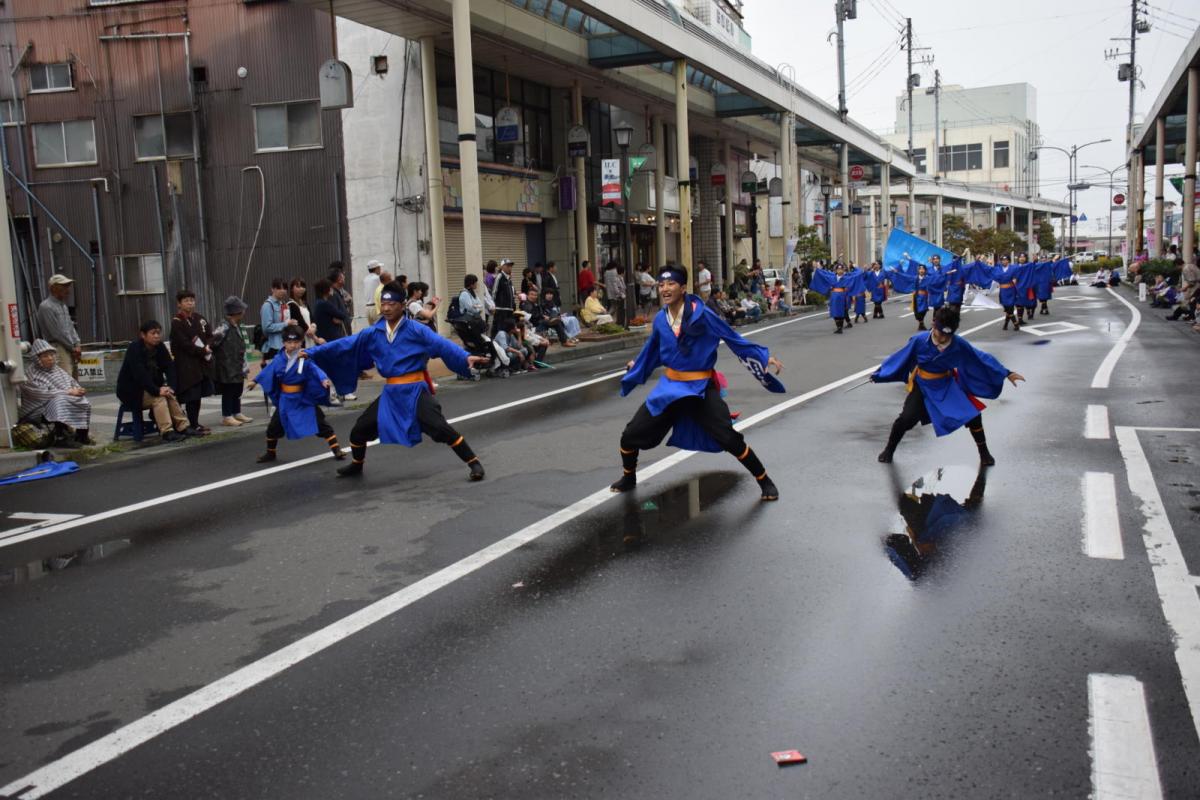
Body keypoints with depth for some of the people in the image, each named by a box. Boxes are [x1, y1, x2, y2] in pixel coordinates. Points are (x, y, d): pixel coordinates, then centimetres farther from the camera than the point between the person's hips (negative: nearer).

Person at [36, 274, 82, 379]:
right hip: (58, 349, -9)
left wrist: (77, 345, 4)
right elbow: (57, 332, -14)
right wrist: (73, 347, -9)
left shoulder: (63, 306, 18)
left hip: (71, 350, 9)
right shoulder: (46, 307, -11)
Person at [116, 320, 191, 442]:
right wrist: (156, 391, -37)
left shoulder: (160, 347, 1)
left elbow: (169, 367, -8)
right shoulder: (134, 348, -18)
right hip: (131, 391, -6)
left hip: (151, 387, 6)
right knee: (159, 398, -28)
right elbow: (139, 373, -30)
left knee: (169, 395, -20)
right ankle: (167, 432, -37)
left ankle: (183, 426, -23)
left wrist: (170, 386, -26)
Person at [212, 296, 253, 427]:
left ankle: (237, 413, 26)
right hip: (227, 367, -8)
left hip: (237, 366, 8)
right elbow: (212, 341, -23)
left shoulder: (237, 326, 9)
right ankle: (227, 416, 9)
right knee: (228, 391, 0)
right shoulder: (223, 327, -20)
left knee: (238, 390, 15)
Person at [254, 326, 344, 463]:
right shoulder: (279, 359, -7)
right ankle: (270, 453, 34)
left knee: (321, 424, -4)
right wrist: (256, 381, 19)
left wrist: (324, 379, -54)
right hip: (286, 399, 4)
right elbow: (268, 371, 9)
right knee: (273, 427, 13)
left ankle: (337, 451, 2)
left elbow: (316, 369, -35)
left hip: (305, 398, -4)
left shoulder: (306, 358, -21)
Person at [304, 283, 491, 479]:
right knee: (359, 430, 13)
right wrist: (312, 353, 5)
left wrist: (466, 357, -38)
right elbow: (344, 345, 6)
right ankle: (356, 465, 41)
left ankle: (474, 463, -7)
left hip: (415, 390, -5)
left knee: (440, 428, -19)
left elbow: (442, 344, -22)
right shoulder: (372, 333, 2)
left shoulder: (416, 330, -11)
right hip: (390, 393, 5)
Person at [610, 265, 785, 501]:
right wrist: (636, 366, 35)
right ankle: (628, 478, 32)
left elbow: (733, 338, -9)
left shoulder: (701, 314, -15)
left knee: (729, 439, -13)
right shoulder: (660, 319, -1)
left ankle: (765, 481, 8)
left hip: (701, 387, -4)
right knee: (630, 436, 3)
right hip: (670, 386, 5)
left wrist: (765, 357, -13)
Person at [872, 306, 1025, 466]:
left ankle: (984, 453, 20)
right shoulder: (919, 340, -25)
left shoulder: (959, 344, -21)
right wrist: (878, 374, -4)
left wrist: (1007, 373, -11)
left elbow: (982, 358, -11)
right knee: (906, 418, -14)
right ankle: (889, 449, 13)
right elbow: (900, 357, -12)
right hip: (922, 385, -2)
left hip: (947, 385, 2)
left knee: (972, 415, -4)